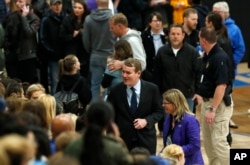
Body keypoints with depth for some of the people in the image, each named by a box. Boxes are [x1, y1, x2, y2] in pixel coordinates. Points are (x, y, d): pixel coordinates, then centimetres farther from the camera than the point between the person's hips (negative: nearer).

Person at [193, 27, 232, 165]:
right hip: (207, 102, 10)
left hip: (218, 104, -10)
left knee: (219, 141, -11)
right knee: (207, 140, 17)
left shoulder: (220, 58, -21)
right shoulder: (208, 56, 7)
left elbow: (221, 86, -25)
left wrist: (212, 109, -26)